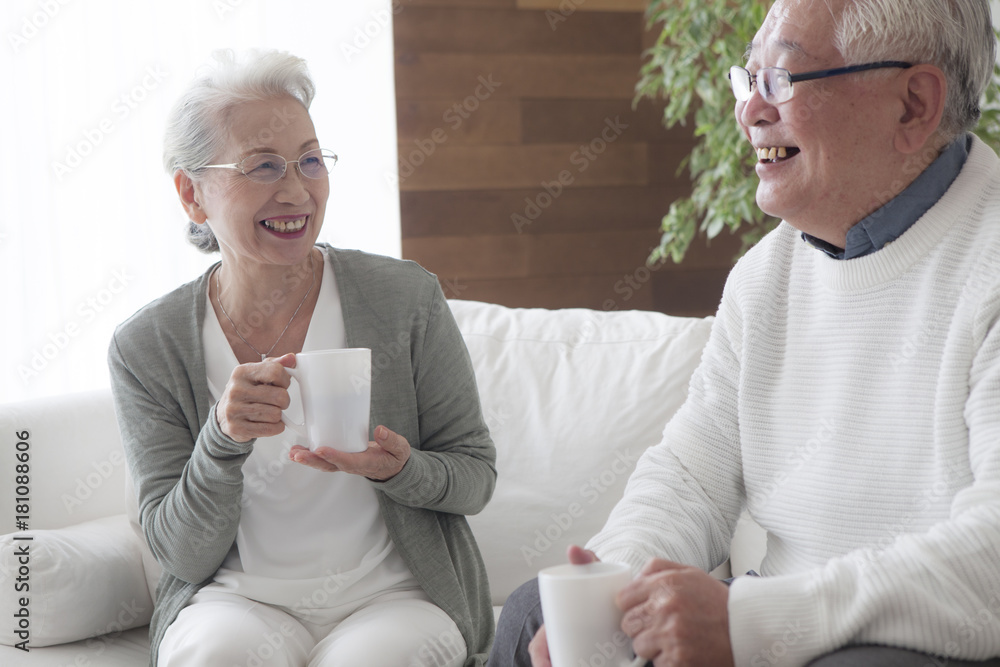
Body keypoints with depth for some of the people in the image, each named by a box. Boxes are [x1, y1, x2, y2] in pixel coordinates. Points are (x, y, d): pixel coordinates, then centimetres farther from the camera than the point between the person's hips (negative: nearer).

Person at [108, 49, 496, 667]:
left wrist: (397, 470, -19)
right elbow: (181, 552, -5)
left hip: (396, 593, 1)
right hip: (240, 599, 0)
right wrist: (223, 442, -24)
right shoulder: (145, 348, -4)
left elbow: (477, 475, 3)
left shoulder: (408, 298, -5)